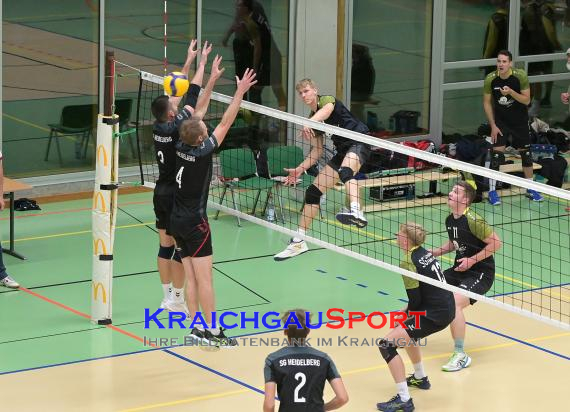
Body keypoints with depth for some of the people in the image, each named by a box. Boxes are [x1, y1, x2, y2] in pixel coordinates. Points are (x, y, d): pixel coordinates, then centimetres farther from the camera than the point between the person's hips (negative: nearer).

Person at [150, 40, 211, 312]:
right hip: (177, 195, -8)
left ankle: (168, 297, 18)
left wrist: (189, 60, 10)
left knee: (165, 245, 12)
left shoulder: (158, 126, -2)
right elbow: (191, 97, -17)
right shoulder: (175, 128, -20)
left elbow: (178, 93, 6)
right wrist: (201, 63, -10)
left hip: (161, 192, 8)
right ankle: (177, 301, 4)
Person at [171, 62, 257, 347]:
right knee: (204, 278, -5)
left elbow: (199, 110, 7)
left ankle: (197, 327, 9)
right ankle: (212, 332, -5)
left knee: (191, 277, 8)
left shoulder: (182, 146, -2)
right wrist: (240, 92, -17)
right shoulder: (202, 152, -19)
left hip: (176, 220, 8)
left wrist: (212, 80, 9)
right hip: (194, 222, -8)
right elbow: (225, 123, -18)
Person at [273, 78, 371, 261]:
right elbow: (317, 151, 20)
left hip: (359, 142, -8)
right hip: (342, 150, 9)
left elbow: (327, 110, -32)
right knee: (313, 192, 7)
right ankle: (299, 242, 18)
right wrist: (299, 170, 11)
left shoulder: (327, 100, -5)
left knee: (345, 171, -41)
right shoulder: (313, 118, 16)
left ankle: (356, 212, -70)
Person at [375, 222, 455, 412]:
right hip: (447, 307, 10)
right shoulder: (425, 253, 11)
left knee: (387, 344, -11)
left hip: (436, 315, -10)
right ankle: (420, 378, 50)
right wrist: (406, 311, 10)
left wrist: (405, 312, 5)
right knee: (406, 330, 36)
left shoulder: (408, 262, -15)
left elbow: (415, 300, -16)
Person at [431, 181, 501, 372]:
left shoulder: (472, 220, -21)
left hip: (480, 273, -9)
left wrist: (472, 260, -22)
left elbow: (496, 242, -21)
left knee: (454, 303, -29)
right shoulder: (450, 220, 5)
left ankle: (460, 355, -19)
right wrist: (436, 252, 8)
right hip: (459, 270, 9)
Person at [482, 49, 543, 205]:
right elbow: (487, 103, -4)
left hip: (520, 120, 1)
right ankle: (492, 191, -1)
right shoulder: (490, 79, -15)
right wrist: (493, 125, -8)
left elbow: (527, 100, -14)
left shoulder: (520, 76, -18)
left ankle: (530, 188, 24)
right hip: (500, 121, 0)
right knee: (496, 153, -10)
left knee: (525, 152, 8)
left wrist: (511, 92, -32)